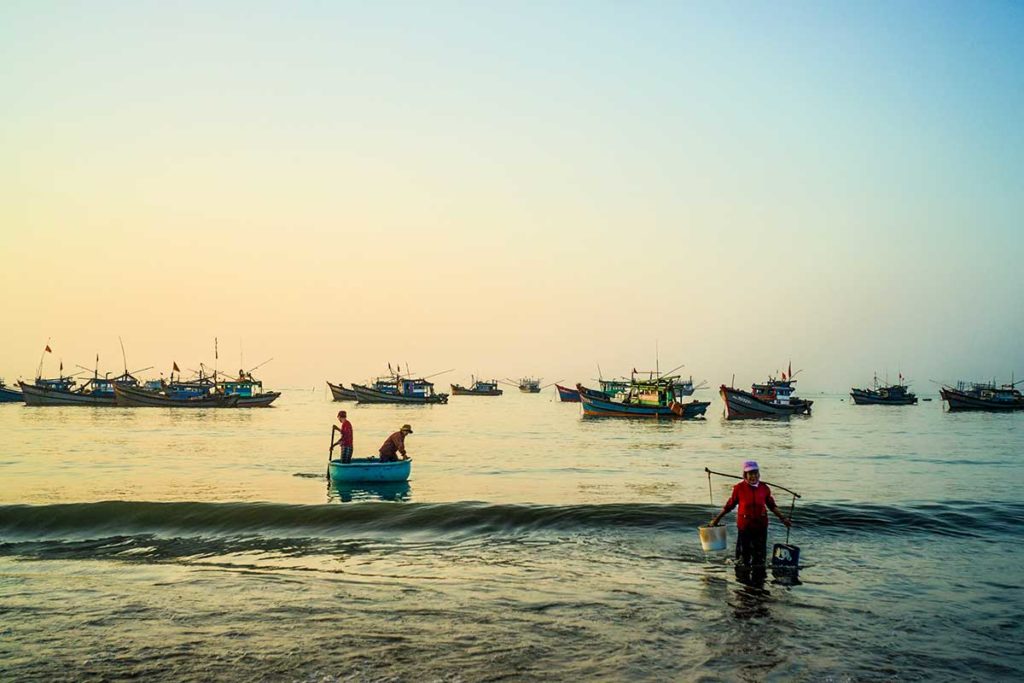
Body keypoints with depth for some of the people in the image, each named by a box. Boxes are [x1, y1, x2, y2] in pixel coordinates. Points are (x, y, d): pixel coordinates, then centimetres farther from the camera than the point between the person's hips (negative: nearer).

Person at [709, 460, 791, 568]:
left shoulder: (764, 488, 2)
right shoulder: (739, 488, -6)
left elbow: (771, 505, 14)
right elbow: (729, 505, 2)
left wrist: (782, 518, 11)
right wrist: (717, 518, 2)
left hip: (761, 525, 2)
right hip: (744, 525, -2)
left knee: (760, 555, 11)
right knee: (743, 554, 5)